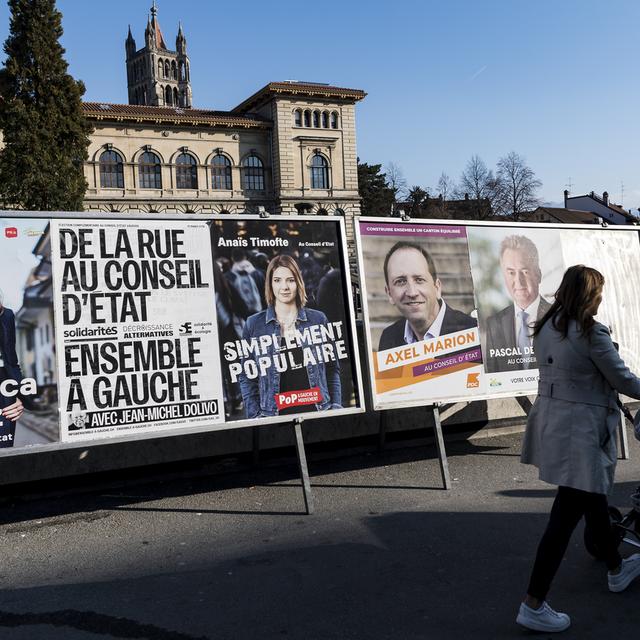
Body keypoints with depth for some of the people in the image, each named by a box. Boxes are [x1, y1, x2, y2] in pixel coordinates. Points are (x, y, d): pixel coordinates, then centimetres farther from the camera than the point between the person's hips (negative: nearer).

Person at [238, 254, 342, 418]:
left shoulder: (318, 319, 4)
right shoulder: (254, 324, 1)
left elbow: (332, 369, 8)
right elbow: (247, 378, 3)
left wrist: (336, 408, 0)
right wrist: (255, 417, -5)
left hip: (317, 410, 1)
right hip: (275, 415, -1)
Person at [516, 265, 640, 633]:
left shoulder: (546, 328, 6)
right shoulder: (591, 333, -17)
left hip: (551, 422, 9)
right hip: (578, 431, -9)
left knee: (594, 497, 25)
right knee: (567, 514, -3)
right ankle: (533, 606, 2)